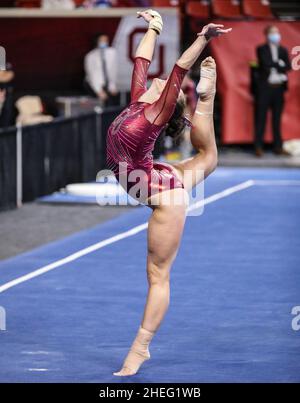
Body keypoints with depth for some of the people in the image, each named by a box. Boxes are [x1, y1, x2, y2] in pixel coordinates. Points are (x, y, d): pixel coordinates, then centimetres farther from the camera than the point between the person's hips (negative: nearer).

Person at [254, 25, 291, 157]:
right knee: (261, 117, -4)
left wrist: (273, 65, -11)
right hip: (265, 87, -4)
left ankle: (278, 146, 10)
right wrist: (280, 64, -5)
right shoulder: (261, 49, 3)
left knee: (277, 118, 6)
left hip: (279, 88, 4)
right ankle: (258, 147, -3)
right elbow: (266, 63, -14)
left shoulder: (283, 50, 15)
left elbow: (287, 67, 1)